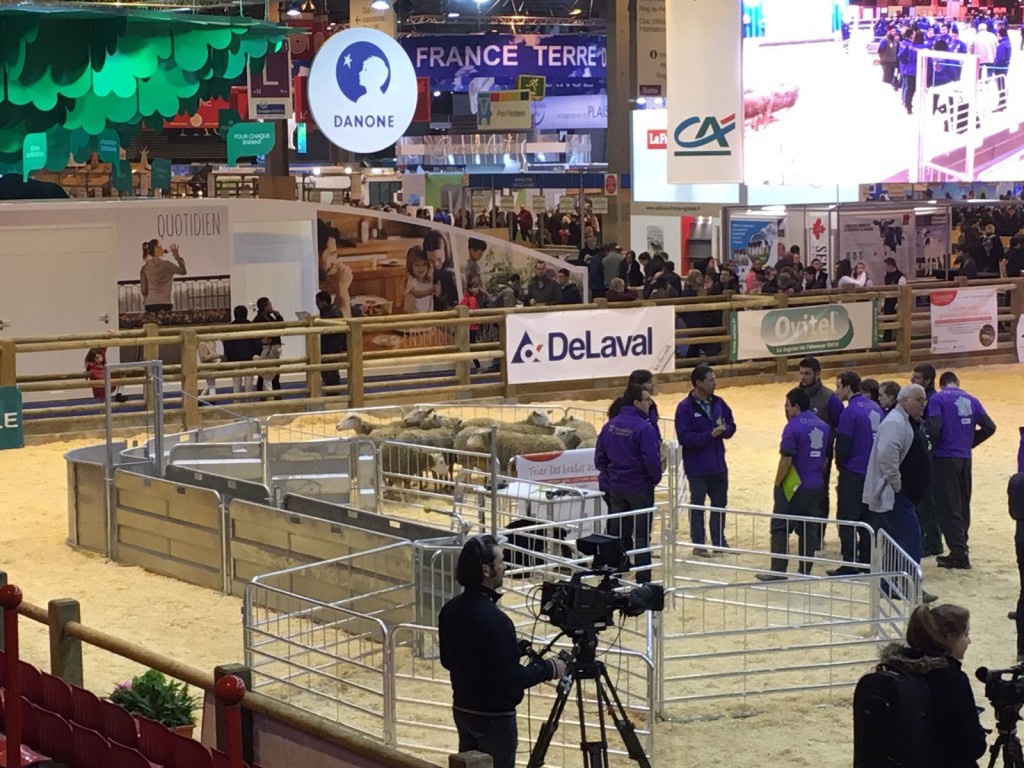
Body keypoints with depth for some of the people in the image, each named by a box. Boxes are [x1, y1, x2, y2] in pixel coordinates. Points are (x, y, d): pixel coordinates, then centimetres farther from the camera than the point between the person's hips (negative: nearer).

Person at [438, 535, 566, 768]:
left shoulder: (450, 610, 0)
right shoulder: (493, 619, -25)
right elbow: (512, 678, -23)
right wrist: (549, 669, -7)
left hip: (462, 710, 8)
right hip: (493, 716, -8)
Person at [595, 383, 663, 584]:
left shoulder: (610, 426, 3)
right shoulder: (644, 428, -18)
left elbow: (599, 458, 7)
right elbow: (652, 460, -21)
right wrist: (656, 478, -3)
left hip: (616, 489, 6)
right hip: (640, 488, -6)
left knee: (617, 534, 14)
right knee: (642, 536, 1)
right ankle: (643, 580, 3)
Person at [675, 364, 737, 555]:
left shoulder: (718, 403, 3)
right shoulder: (685, 407, -15)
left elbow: (731, 426, 10)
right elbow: (684, 437, -21)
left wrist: (724, 429, -14)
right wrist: (710, 434, -24)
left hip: (718, 465, 6)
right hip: (697, 467, -6)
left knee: (720, 503, 14)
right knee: (697, 505, 5)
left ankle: (719, 541, 26)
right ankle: (698, 544, 13)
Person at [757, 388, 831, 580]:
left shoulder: (793, 427, -16)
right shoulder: (823, 427, 7)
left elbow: (786, 459, -18)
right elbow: (825, 458, 13)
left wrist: (778, 483, -7)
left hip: (794, 486, -7)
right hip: (815, 486, 7)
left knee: (780, 528, 1)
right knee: (809, 529, 11)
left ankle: (778, 571, 0)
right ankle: (805, 571, 13)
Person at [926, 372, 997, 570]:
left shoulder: (937, 399, -6)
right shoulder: (971, 400, 8)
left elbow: (934, 428, -20)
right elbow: (989, 427, 2)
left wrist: (931, 444, -2)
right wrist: (969, 442, 13)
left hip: (945, 458, -5)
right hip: (965, 458, 5)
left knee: (948, 509, -2)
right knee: (962, 506, 15)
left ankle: (959, 555, -5)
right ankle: (959, 551, 20)